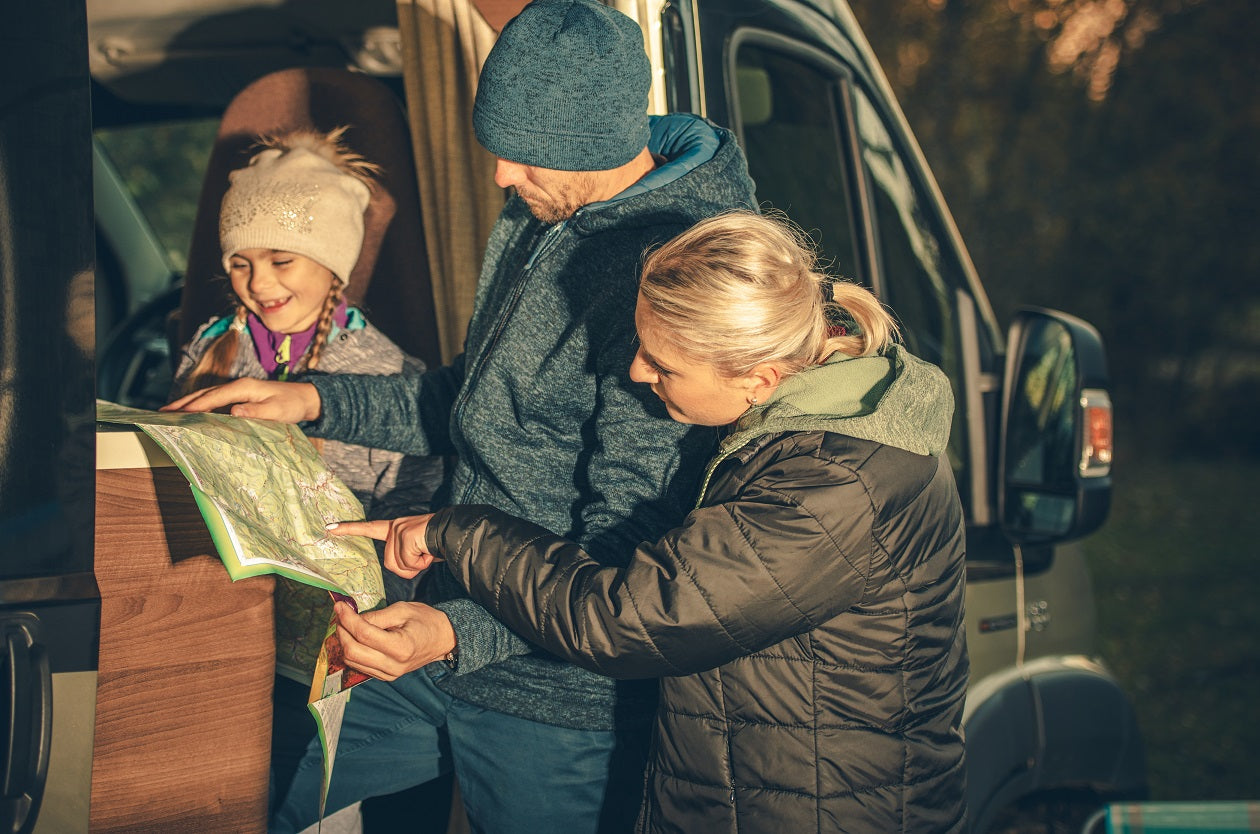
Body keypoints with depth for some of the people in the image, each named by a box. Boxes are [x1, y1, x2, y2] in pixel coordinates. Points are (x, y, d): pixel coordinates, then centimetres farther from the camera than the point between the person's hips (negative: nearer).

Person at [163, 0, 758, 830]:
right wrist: (315, 400, 8)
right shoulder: (542, 208, 5)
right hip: (445, 638, 9)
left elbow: (624, 548, -24)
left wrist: (460, 634, -33)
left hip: (560, 691, -8)